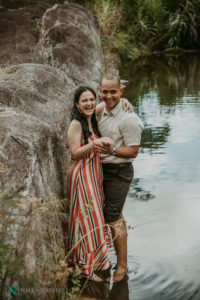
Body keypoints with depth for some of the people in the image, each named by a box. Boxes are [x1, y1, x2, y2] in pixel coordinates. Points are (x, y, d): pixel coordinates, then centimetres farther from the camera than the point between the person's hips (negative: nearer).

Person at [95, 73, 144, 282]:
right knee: (115, 213, 19)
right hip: (102, 169, 8)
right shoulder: (101, 112, 7)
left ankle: (122, 265, 7)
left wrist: (112, 151, -31)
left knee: (112, 217, -6)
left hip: (119, 172, -8)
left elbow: (133, 151, -19)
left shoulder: (128, 118, -18)